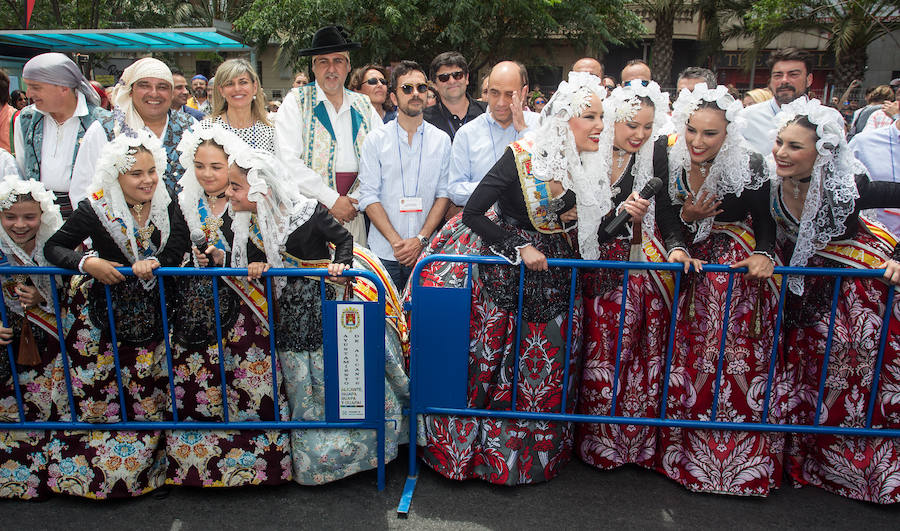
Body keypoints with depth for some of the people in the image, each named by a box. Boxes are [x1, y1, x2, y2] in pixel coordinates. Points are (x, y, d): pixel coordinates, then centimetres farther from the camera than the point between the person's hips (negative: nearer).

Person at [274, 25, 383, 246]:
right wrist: (332, 200, -11)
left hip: (354, 213, 3)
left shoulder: (364, 106, 14)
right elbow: (288, 162, -8)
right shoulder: (296, 101, 3)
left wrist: (355, 201, -9)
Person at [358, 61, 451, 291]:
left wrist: (421, 239, -10)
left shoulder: (441, 140, 6)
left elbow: (444, 194, 1)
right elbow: (368, 196, -4)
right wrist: (396, 241, -13)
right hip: (384, 253, -1)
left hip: (426, 251, 1)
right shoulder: (375, 140, 2)